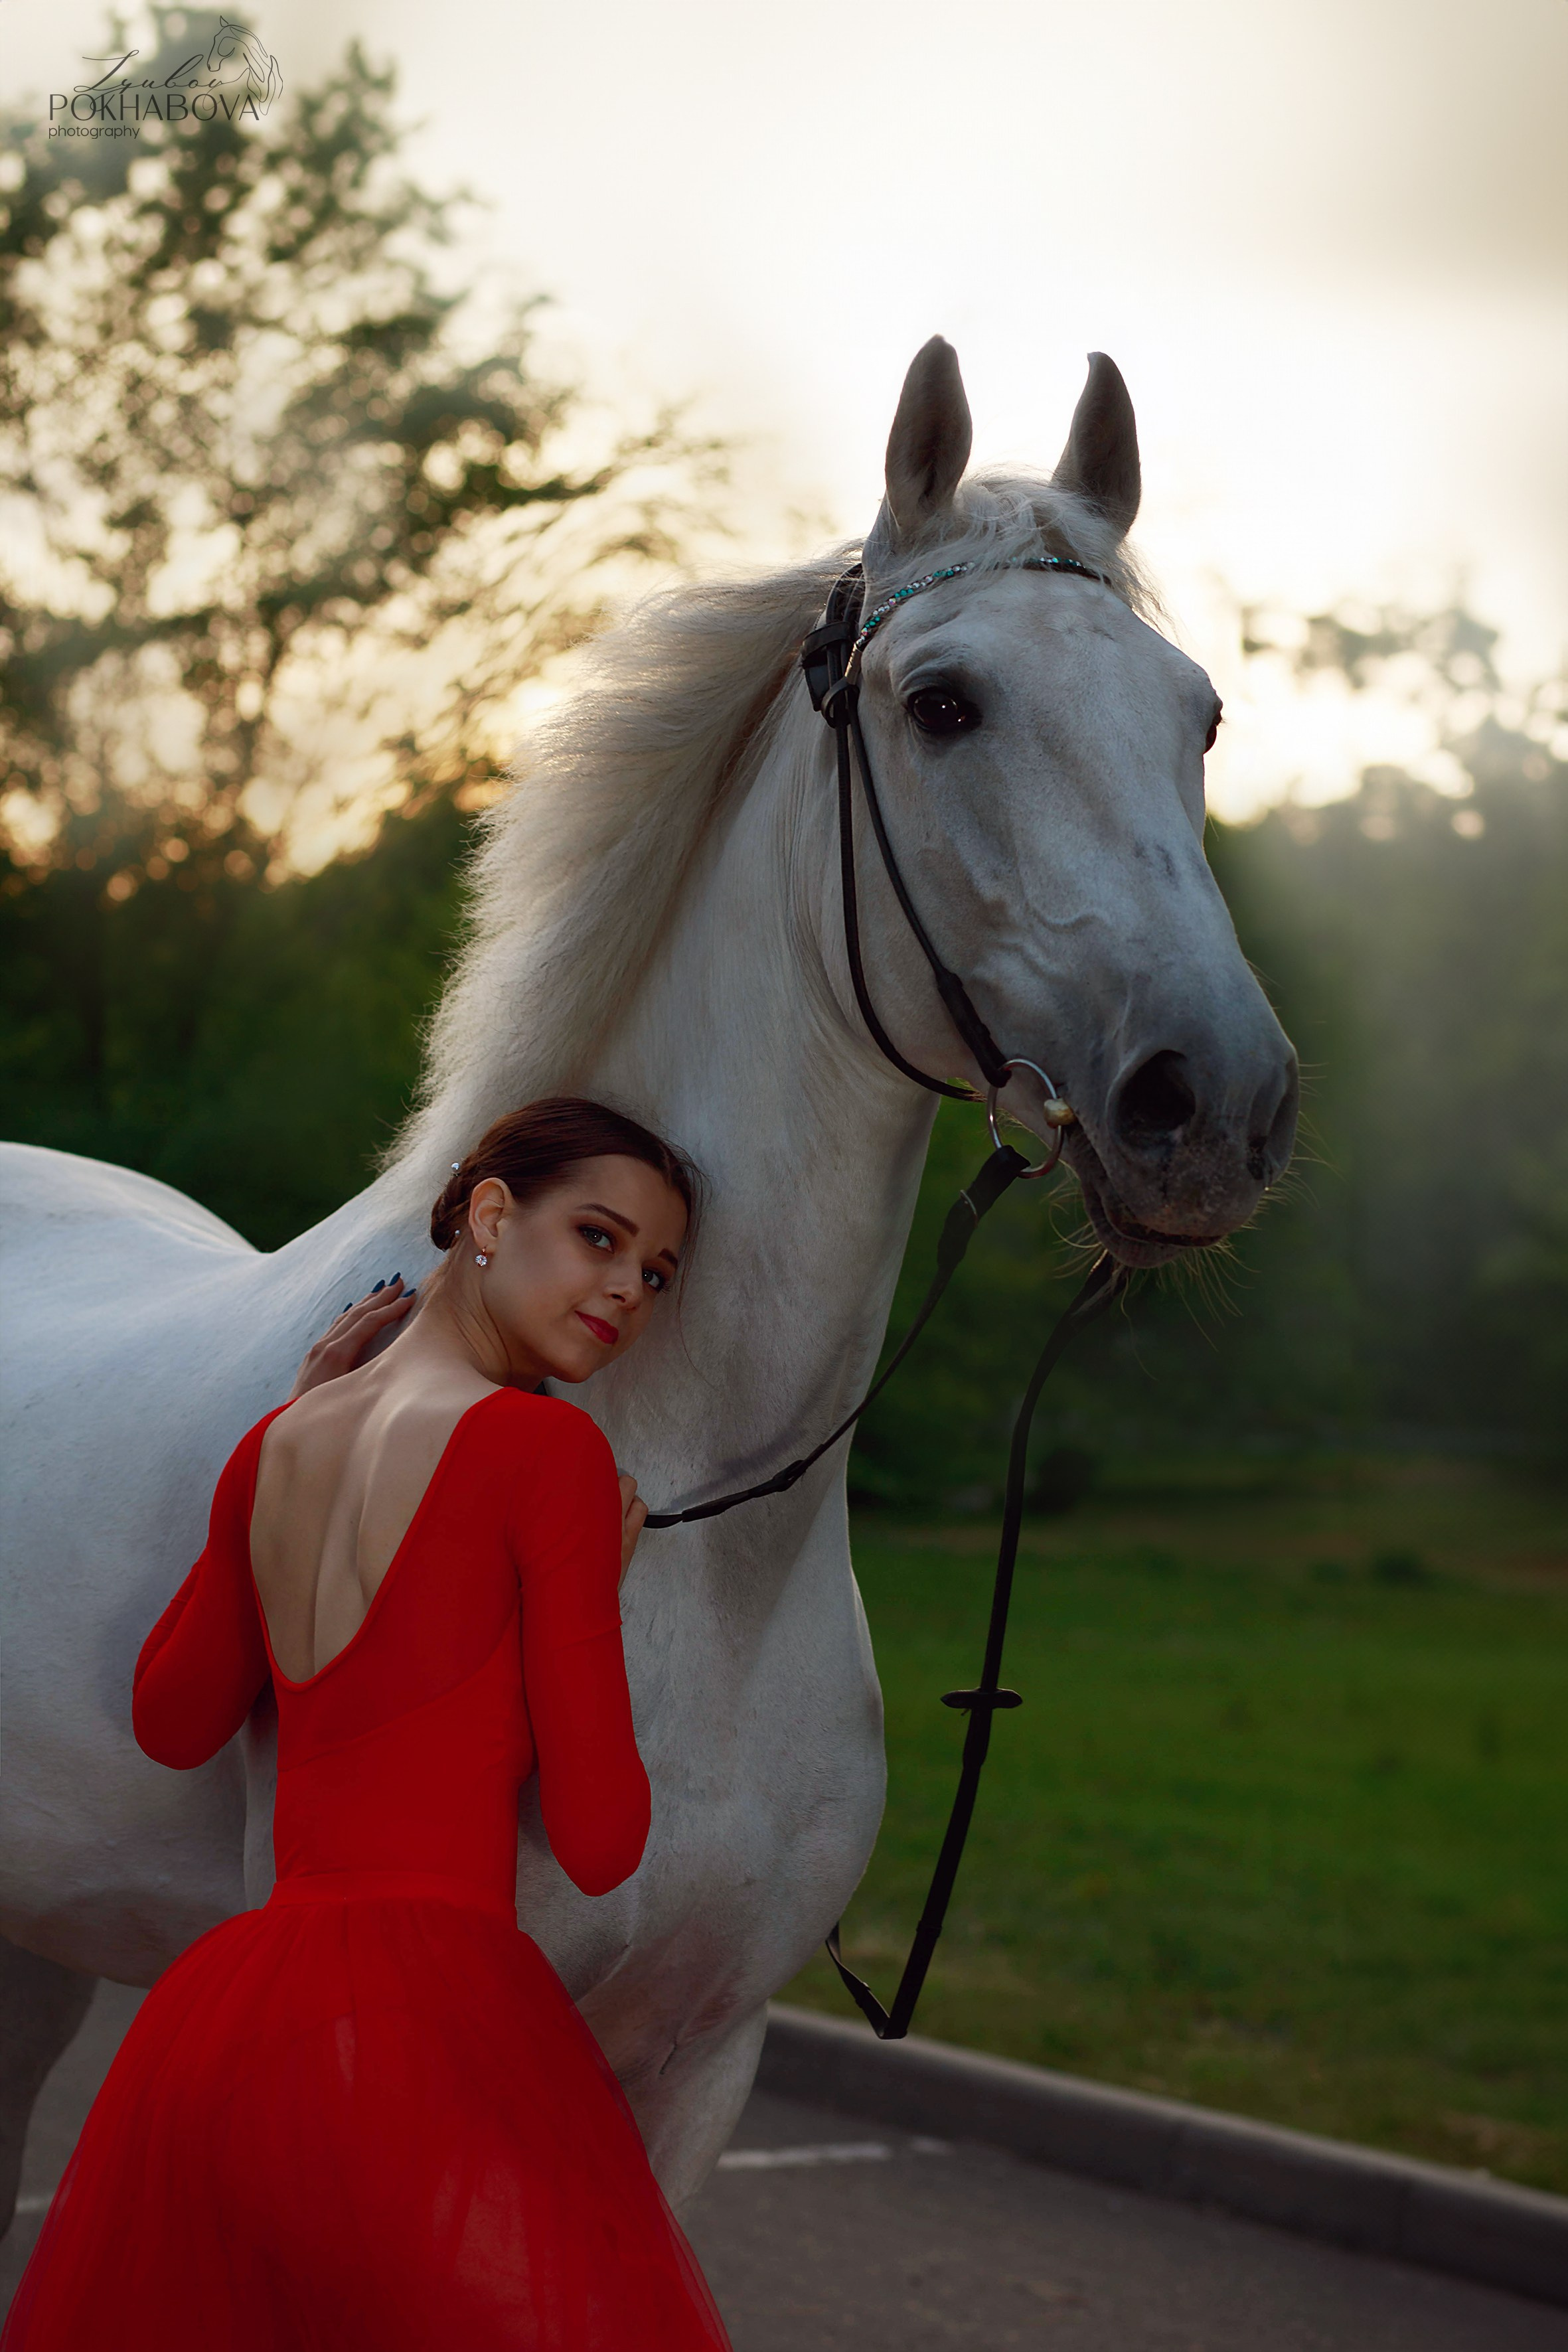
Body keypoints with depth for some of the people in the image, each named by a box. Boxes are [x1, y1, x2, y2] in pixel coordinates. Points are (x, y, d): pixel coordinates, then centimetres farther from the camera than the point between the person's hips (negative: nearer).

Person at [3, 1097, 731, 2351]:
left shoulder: (274, 1449, 13)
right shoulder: (548, 1447, -7)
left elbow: (172, 1721, 30)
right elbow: (600, 1842, -7)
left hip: (211, 2017, 8)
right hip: (423, 2025, -8)